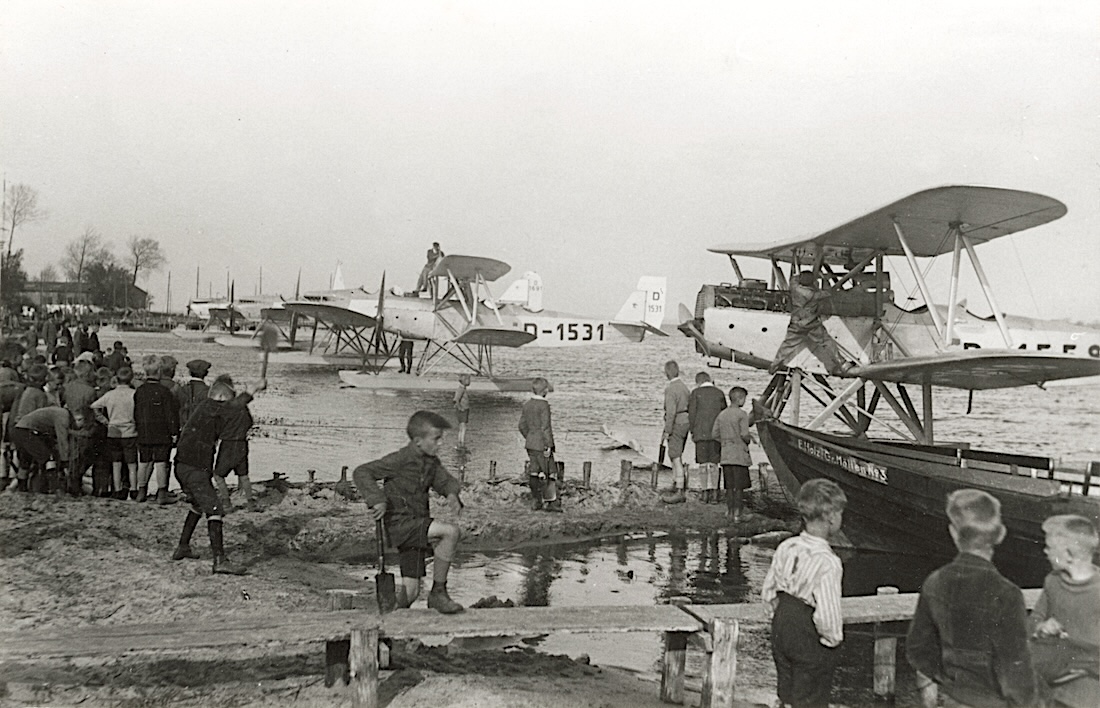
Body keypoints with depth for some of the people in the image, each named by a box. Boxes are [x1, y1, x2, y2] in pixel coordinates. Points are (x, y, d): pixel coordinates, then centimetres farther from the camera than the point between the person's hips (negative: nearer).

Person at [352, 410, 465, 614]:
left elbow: (445, 481, 20)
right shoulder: (400, 460, -12)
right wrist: (377, 500, -25)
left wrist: (452, 494, -4)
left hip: (417, 524, 8)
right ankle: (438, 592, -15)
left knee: (411, 592, 3)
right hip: (399, 523, -8)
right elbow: (361, 473, -14)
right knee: (451, 532, -27)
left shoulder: (432, 463, 10)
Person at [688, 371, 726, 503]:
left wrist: (692, 431, 3)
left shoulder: (696, 393, -1)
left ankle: (706, 490, -3)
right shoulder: (720, 393, 8)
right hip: (716, 433, 2)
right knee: (714, 463, 5)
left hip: (701, 432, -2)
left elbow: (692, 413, -3)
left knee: (704, 463, 2)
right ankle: (714, 491, 0)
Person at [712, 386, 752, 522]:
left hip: (725, 455, 6)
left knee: (730, 486, 12)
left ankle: (729, 512, 14)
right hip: (739, 455, -6)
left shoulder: (721, 415, 9)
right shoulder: (742, 414, -9)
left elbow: (714, 434, 9)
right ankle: (737, 513, -1)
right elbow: (744, 434, -17)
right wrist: (749, 440, 3)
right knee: (739, 487, 0)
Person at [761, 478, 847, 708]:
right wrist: (833, 638, -10)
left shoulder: (785, 548, -4)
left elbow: (768, 593, 5)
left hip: (782, 631, 6)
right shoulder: (828, 562, -26)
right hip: (811, 643, -6)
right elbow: (827, 615, -29)